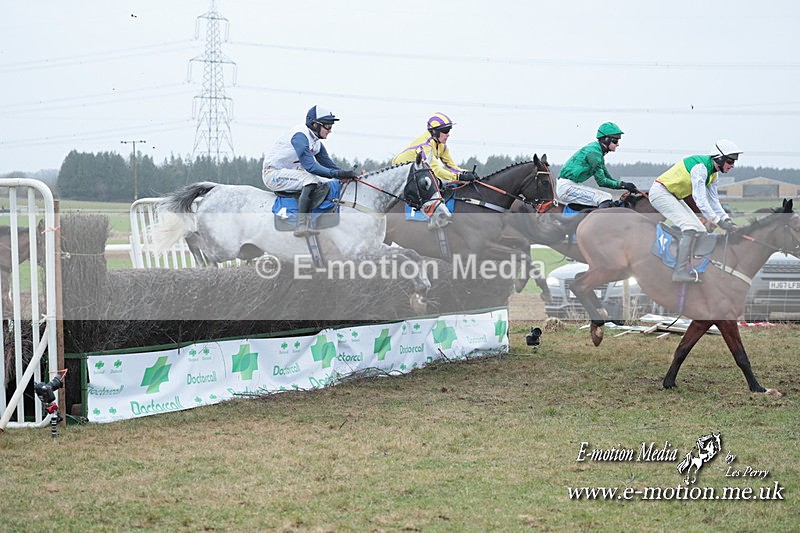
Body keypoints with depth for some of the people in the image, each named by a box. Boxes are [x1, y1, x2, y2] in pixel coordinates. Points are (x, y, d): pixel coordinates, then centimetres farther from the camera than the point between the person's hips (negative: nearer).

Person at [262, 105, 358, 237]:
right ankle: (302, 225, -39)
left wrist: (347, 175, -6)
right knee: (310, 180, -32)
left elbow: (328, 164, 10)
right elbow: (310, 166, -30)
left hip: (291, 173, 10)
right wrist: (337, 173, -34)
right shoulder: (300, 136, -22)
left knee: (331, 184, 2)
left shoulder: (316, 142, 8)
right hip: (273, 174, -10)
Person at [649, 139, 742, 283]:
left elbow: (713, 200, 12)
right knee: (690, 228, -22)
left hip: (673, 196, 11)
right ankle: (680, 272, -23)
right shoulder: (700, 167, -24)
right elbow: (700, 199, -29)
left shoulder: (712, 173, 7)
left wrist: (727, 219, -1)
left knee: (699, 230, 5)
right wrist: (718, 221, -31)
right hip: (660, 192, -11)